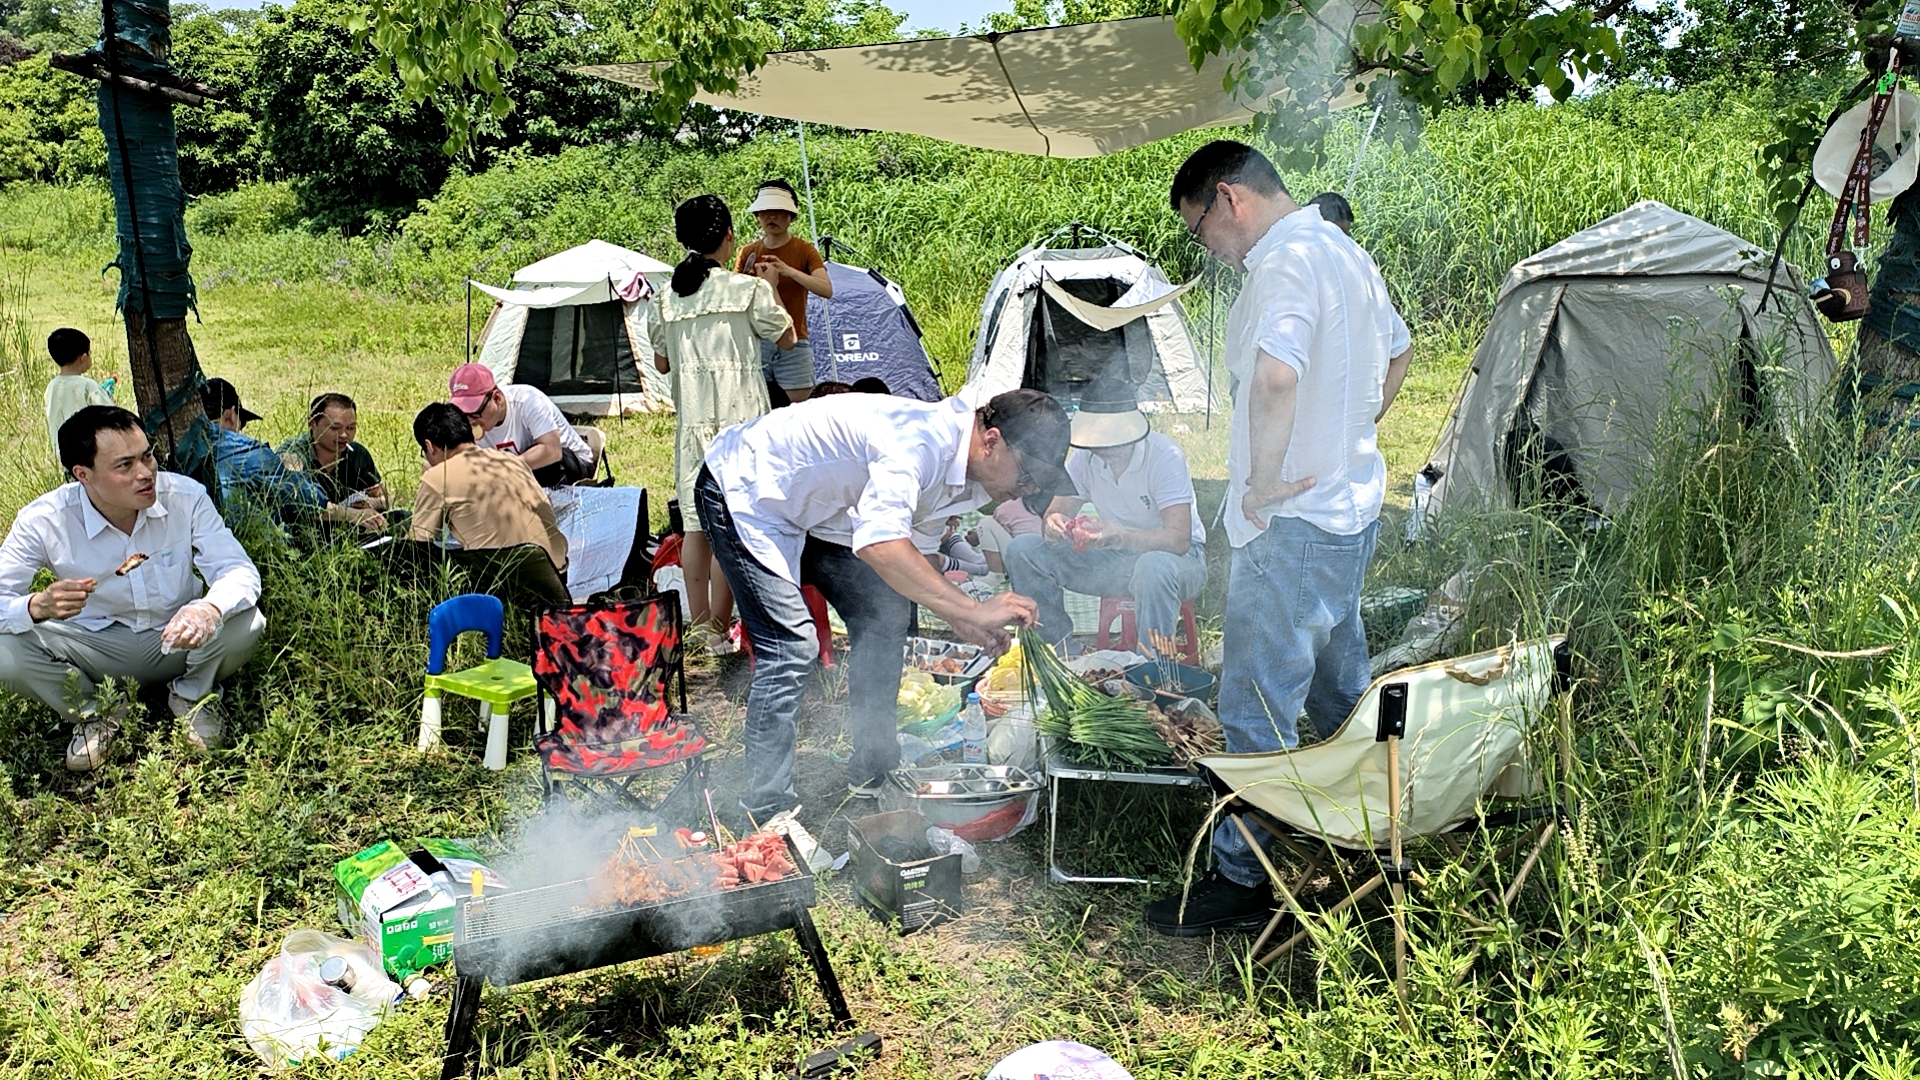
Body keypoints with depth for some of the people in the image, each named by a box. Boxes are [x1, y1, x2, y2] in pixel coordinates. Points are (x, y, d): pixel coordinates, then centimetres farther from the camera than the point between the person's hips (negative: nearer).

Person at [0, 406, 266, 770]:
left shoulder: (186, 497, -19)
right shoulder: (43, 522, -19)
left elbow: (239, 570, -23)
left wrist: (210, 609, -47)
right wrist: (38, 606, -44)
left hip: (178, 642, 0)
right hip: (98, 648, 0)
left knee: (245, 623, -30)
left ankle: (192, 694, 4)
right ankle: (96, 712, 5)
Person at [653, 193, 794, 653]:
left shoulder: (666, 297, 6)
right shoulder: (748, 288, -6)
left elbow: (661, 363, 14)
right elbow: (787, 337, 8)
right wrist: (770, 289, 20)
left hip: (691, 418, 5)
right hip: (740, 413, -4)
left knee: (695, 520, 10)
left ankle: (698, 624, 16)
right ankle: (719, 628, -1)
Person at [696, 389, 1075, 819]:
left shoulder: (969, 477, -4)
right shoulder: (920, 441, -34)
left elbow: (905, 549, 6)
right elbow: (879, 544, -47)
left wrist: (958, 616, -8)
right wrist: (972, 609, -45)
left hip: (811, 506, 9)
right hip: (743, 489, -9)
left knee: (886, 616, 7)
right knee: (791, 647, -18)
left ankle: (873, 770, 20)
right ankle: (766, 812, -7)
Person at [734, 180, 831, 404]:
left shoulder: (804, 251, 0)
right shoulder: (748, 252, 9)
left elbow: (826, 289, -15)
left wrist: (789, 270, -28)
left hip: (793, 346, -2)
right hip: (755, 343, 2)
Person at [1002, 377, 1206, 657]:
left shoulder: (1165, 456, -23)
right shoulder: (1083, 455, -5)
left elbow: (1179, 539, -31)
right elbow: (1058, 511, -2)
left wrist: (1119, 537, -48)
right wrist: (1054, 526, -29)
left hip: (1179, 557, -5)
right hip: (1116, 559, 5)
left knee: (1153, 567, -43)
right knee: (1021, 551, -12)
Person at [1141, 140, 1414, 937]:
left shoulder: (1286, 262, -19)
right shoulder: (1346, 254, 13)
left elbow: (1276, 376, -38)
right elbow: (1395, 348, 29)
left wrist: (1264, 479, -25)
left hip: (1293, 523, -10)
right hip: (1353, 510, 10)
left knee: (1255, 706, -2)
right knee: (1339, 688, 24)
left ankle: (1242, 879, 8)